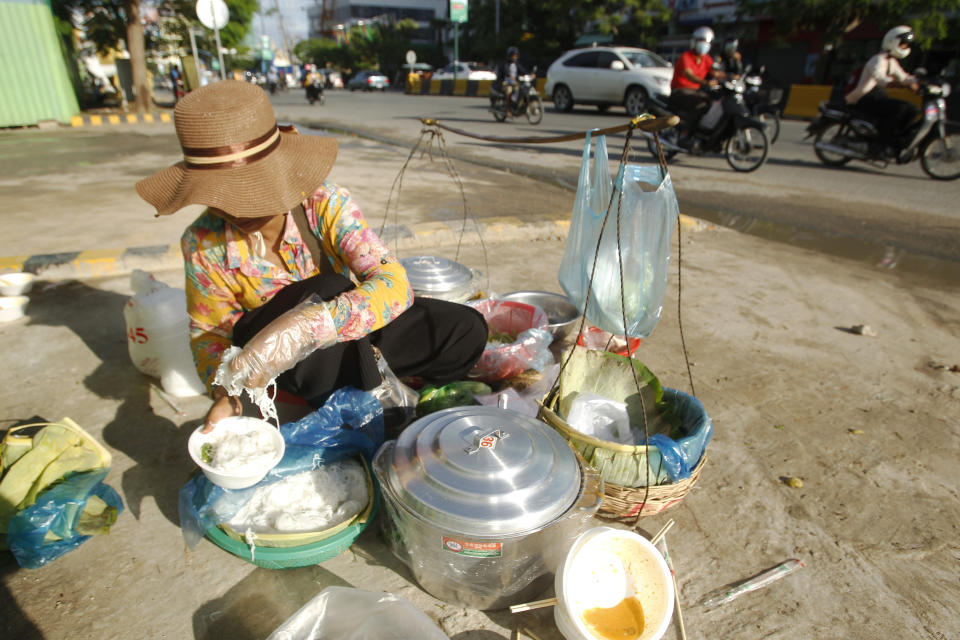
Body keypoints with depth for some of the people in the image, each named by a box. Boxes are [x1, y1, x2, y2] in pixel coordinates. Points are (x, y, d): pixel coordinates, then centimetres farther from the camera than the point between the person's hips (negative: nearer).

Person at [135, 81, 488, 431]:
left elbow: (395, 286, -35)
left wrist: (302, 328, -48)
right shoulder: (204, 243, -17)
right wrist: (225, 394, -25)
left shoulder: (325, 204, -24)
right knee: (324, 289, -34)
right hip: (301, 366, 1)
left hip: (359, 330, 0)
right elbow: (209, 331, -5)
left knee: (467, 329, -19)